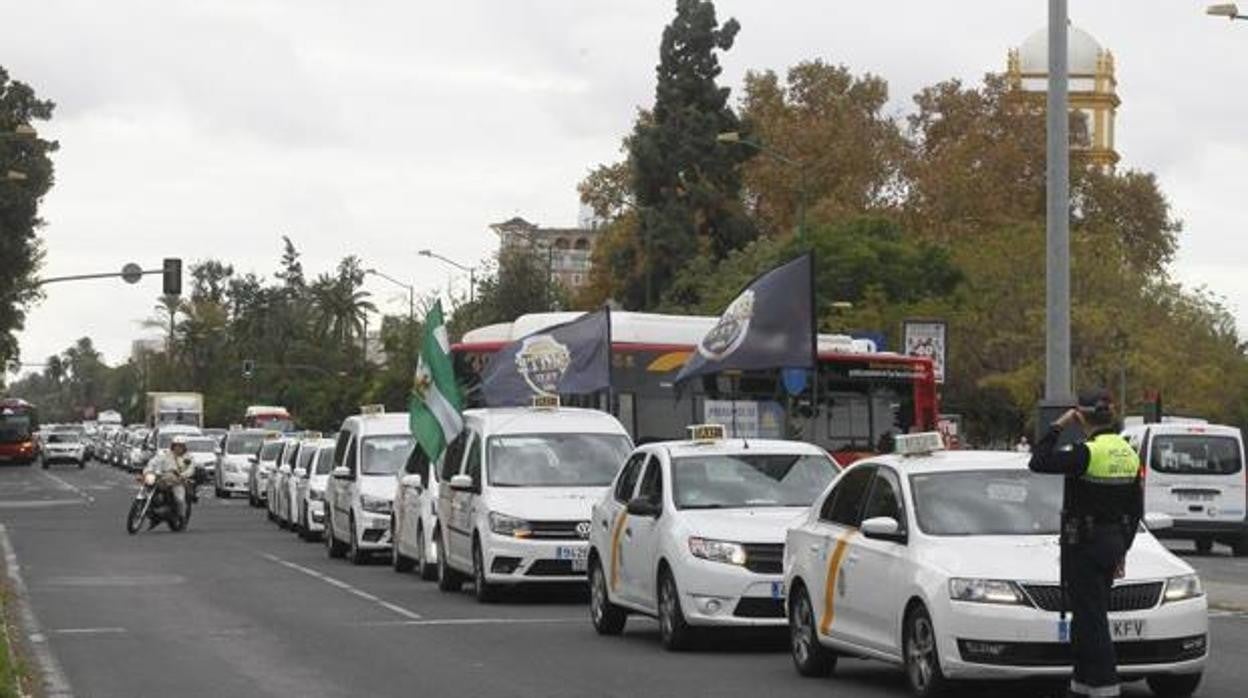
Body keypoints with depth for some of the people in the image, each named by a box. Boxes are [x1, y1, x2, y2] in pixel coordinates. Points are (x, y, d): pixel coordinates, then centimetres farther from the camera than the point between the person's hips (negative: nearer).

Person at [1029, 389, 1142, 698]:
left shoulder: (1087, 454, -18)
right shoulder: (1129, 454, 8)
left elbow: (1038, 462, -16)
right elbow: (1136, 511, 13)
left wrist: (1057, 427, -7)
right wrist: (1122, 550, 21)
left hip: (1084, 545, -8)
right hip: (1113, 544, 8)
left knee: (1090, 616, -6)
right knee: (1087, 615, 17)